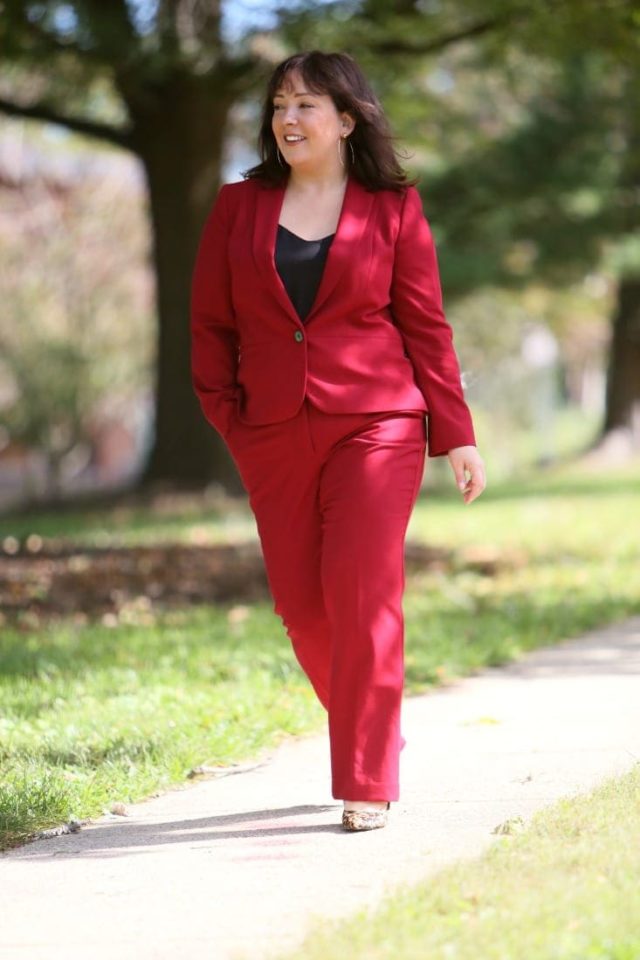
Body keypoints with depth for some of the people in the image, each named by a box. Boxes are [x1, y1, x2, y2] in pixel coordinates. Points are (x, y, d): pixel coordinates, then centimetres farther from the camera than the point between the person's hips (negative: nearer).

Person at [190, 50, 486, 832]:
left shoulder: (393, 210, 2)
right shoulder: (239, 208, 8)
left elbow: (426, 327, 3)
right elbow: (211, 323, 11)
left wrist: (456, 437, 2)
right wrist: (226, 417, 1)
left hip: (375, 426, -3)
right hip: (274, 438, 3)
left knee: (362, 593, -12)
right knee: (302, 605, 5)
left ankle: (366, 783, -6)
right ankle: (371, 734, 29)